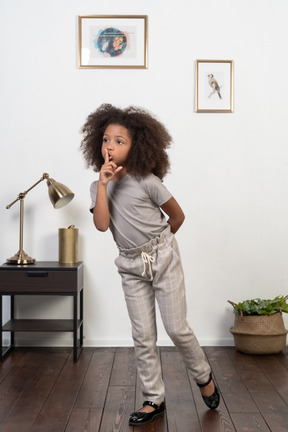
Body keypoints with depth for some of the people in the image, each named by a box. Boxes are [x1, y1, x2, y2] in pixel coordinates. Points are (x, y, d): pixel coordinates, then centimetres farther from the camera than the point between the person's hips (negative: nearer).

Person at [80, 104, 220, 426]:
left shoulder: (146, 181, -12)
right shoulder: (99, 186, 1)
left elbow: (177, 215, -1)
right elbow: (101, 224, -16)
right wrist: (103, 184, -18)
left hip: (162, 258, -4)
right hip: (131, 266, 4)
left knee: (176, 328, -1)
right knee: (143, 336, 5)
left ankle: (204, 378, 26)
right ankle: (154, 400, 18)